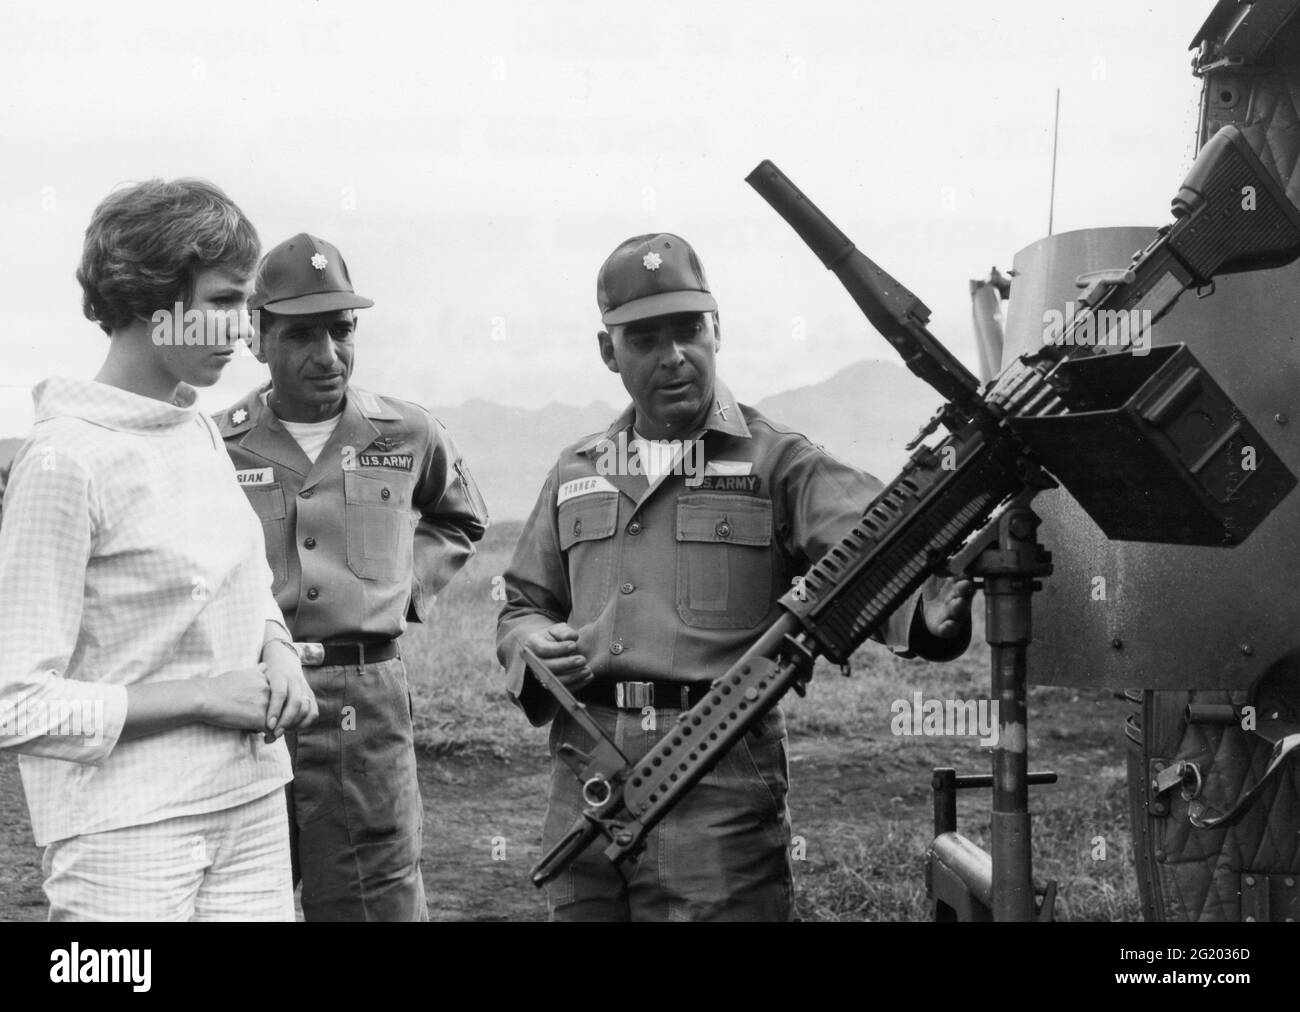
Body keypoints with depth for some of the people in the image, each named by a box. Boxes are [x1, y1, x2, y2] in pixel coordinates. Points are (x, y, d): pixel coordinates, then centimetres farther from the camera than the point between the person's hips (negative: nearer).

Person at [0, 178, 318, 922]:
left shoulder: (202, 432, 7)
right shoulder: (66, 460, -16)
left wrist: (278, 654, 1)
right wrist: (202, 696, -16)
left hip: (254, 804, 7)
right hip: (127, 829, -7)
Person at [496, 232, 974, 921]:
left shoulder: (776, 463, 0)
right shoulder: (576, 474, 16)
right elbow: (523, 603, 24)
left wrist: (925, 611, -38)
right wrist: (533, 647, 1)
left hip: (720, 790, -4)